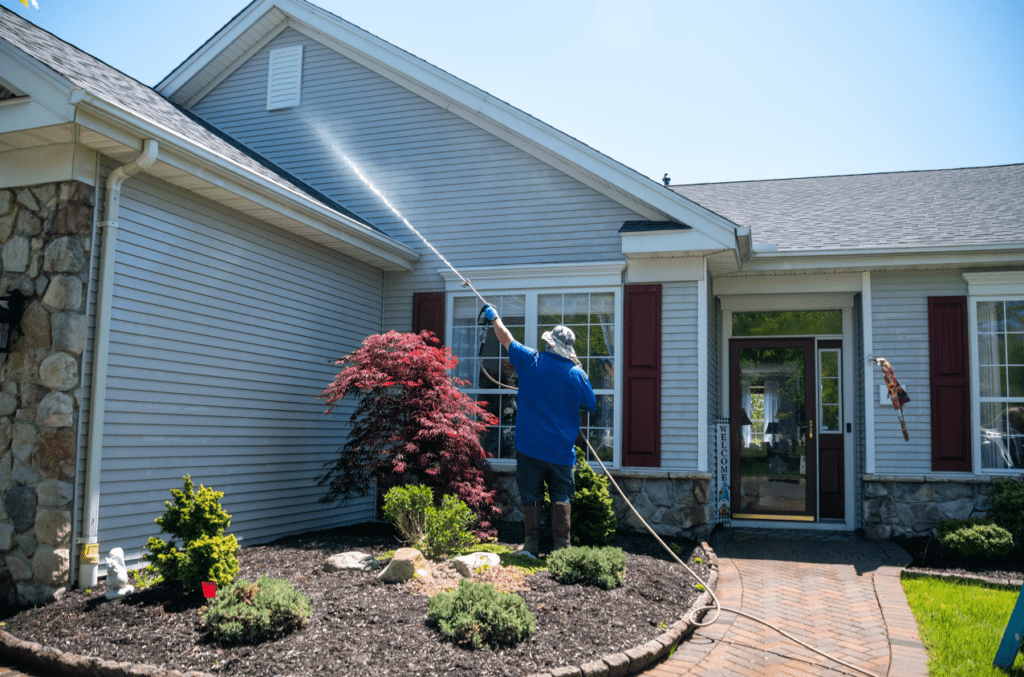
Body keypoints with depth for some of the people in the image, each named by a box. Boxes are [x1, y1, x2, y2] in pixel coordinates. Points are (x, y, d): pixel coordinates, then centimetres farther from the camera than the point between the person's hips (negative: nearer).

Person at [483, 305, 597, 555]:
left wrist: (494, 317, 28)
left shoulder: (530, 361, -5)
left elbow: (506, 338, 11)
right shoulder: (576, 374, -6)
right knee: (562, 497, 7)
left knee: (531, 496, 10)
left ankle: (532, 544, 13)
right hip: (562, 450, 0)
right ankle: (562, 546, 3)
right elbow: (591, 405, 6)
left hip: (530, 446, 0)